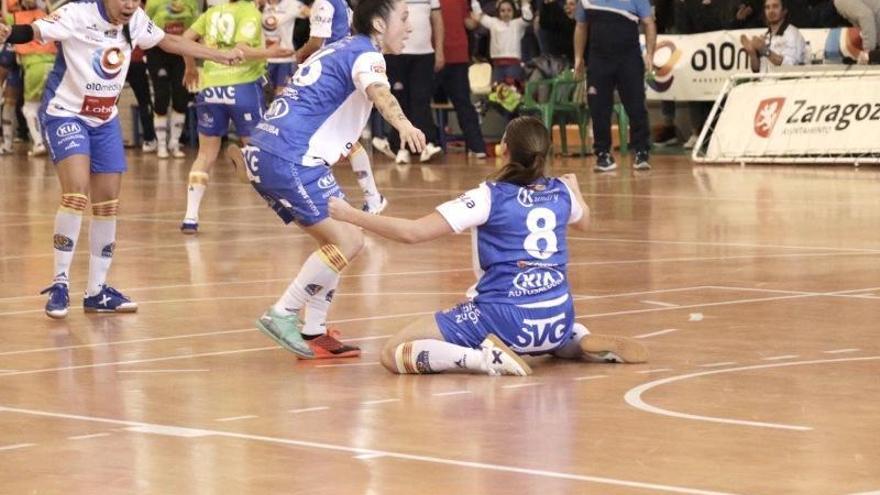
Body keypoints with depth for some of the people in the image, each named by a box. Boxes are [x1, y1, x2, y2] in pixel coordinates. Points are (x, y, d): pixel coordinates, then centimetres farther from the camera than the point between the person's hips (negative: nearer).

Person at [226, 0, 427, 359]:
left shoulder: (338, 50, 24)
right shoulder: (365, 54, -6)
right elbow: (379, 92, -31)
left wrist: (255, 149, 49)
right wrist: (402, 123, -50)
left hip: (266, 154, 10)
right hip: (290, 159, -10)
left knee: (338, 241, 15)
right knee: (348, 240, -12)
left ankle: (313, 334, 13)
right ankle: (282, 315, -7)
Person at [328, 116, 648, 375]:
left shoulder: (489, 197, -9)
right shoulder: (561, 193, 6)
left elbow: (412, 232, -13)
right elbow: (583, 222, 32)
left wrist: (350, 215, -5)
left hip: (505, 319, -6)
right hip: (557, 323, 6)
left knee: (393, 354, -4)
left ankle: (484, 358, -20)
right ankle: (584, 343, 11)